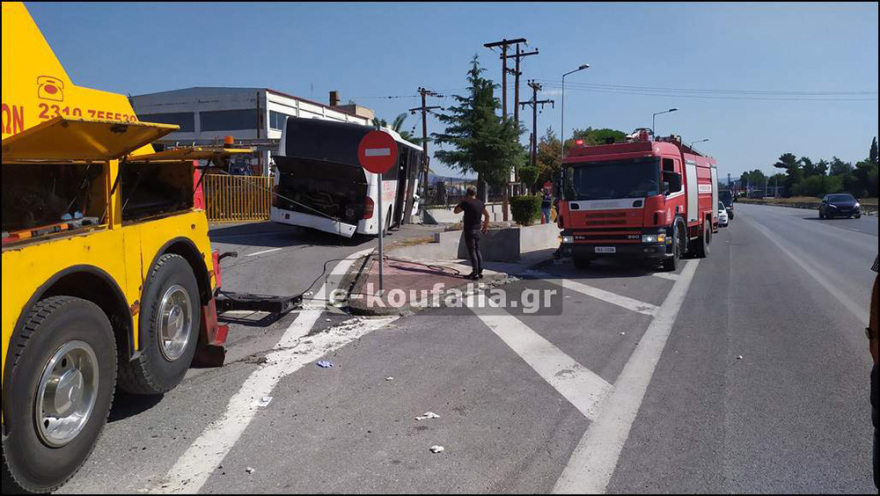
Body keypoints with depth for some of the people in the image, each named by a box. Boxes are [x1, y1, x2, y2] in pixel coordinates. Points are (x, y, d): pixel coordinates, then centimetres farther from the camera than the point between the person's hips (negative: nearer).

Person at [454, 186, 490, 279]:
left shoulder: (466, 203, -14)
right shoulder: (480, 203, 7)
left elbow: (455, 211, -2)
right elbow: (487, 215, 17)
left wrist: (462, 202, 7)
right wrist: (486, 226, 26)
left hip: (469, 230, -6)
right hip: (477, 230, 7)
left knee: (472, 252, -5)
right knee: (477, 251, 12)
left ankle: (475, 273, -6)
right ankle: (480, 272, 13)